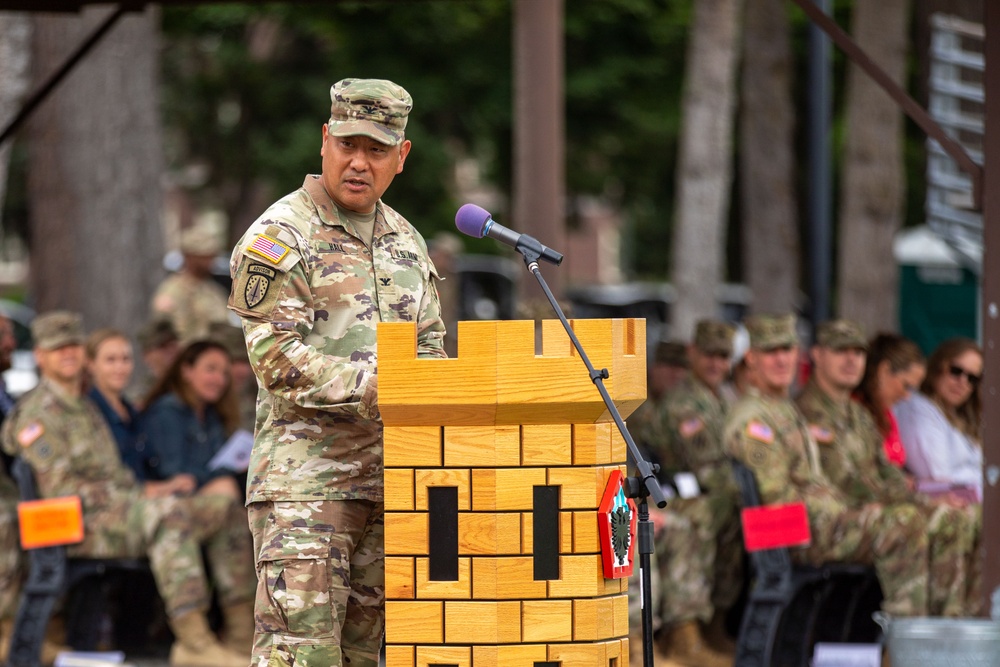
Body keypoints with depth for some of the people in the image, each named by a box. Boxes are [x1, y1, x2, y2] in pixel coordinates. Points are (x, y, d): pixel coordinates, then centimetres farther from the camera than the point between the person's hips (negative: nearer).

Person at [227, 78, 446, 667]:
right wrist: (373, 388, -23)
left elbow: (430, 347, 22)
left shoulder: (406, 242, 17)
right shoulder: (279, 237, -5)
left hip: (390, 479, 7)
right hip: (306, 479, -7)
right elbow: (278, 360, -14)